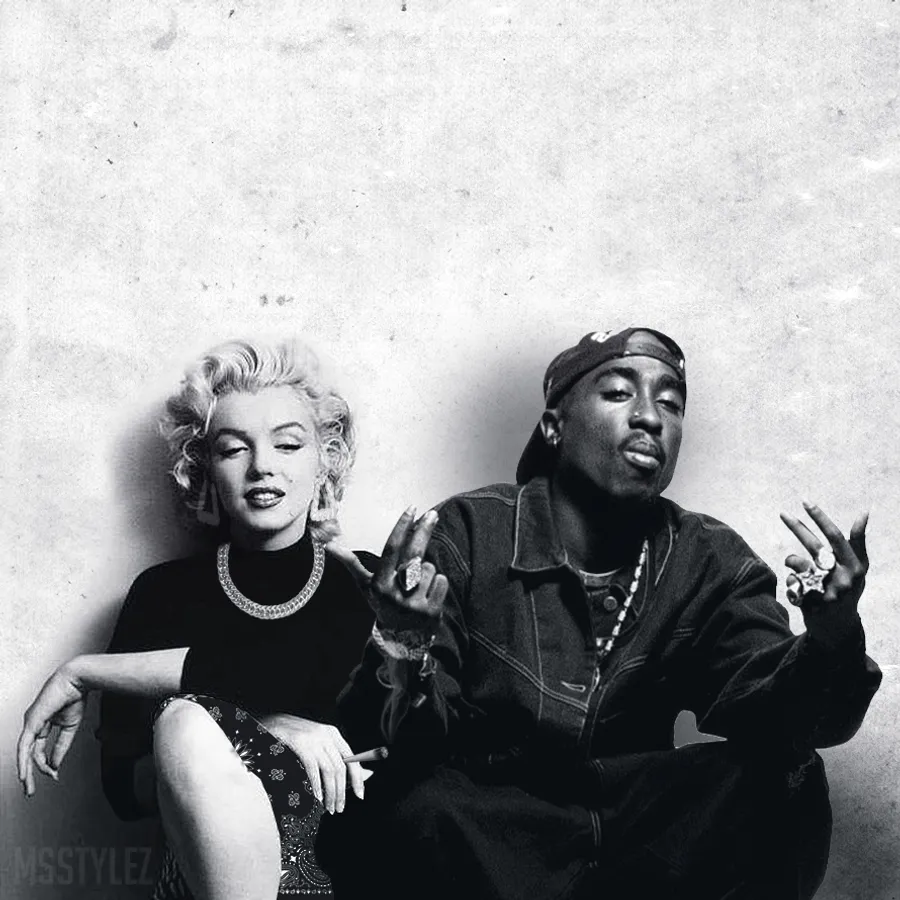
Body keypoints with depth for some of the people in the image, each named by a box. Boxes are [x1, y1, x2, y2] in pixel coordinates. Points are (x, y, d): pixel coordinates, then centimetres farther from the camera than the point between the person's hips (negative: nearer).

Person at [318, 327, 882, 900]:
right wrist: (405, 648, -36)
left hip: (641, 840, 3)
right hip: (482, 834, -3)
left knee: (785, 784, -19)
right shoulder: (467, 537, -8)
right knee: (423, 810, -33)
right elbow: (409, 745, -14)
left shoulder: (710, 564, 2)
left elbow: (771, 714, -13)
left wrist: (833, 636, -35)